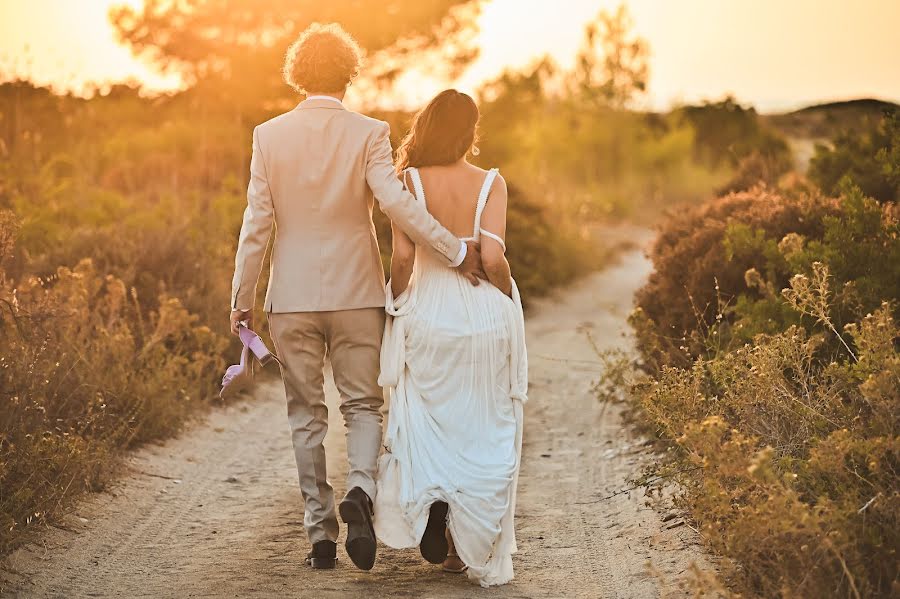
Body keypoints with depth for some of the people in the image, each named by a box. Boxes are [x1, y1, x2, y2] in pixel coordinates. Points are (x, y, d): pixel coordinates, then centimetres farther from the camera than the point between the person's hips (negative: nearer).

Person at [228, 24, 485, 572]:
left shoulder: (269, 135, -1)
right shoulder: (369, 133, -6)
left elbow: (257, 222, -1)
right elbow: (395, 201, -18)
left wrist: (242, 296, 5)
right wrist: (457, 251, -14)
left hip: (293, 298, 1)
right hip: (357, 292, -1)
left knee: (307, 415, 10)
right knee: (363, 404, 10)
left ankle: (321, 533, 10)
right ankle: (361, 488, -18)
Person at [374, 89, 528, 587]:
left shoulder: (411, 181, -6)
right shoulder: (490, 184, -6)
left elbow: (403, 256, -12)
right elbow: (493, 258, -15)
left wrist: (396, 302, 4)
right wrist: (508, 299, 3)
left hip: (429, 315, 0)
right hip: (483, 316, 0)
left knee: (428, 419, 18)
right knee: (480, 430, 12)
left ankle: (433, 509, -2)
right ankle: (469, 546, 15)